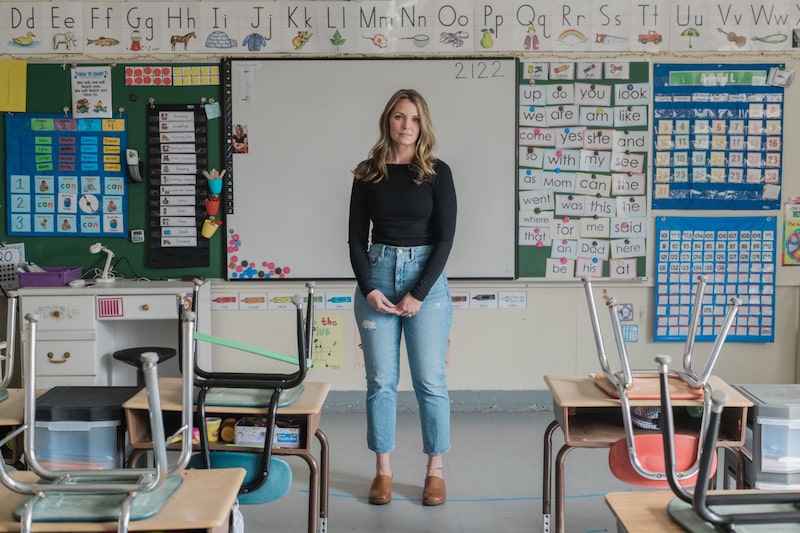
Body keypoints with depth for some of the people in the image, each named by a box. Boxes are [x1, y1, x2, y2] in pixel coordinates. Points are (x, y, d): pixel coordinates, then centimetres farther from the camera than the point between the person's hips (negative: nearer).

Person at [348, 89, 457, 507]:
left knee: (430, 379, 1)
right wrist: (369, 289, -9)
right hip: (377, 274, 2)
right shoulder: (367, 173, 4)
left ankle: (435, 470, 14)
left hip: (426, 275, -1)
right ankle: (383, 470, 16)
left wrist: (419, 294, -11)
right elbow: (356, 237, 4)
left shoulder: (437, 172, -1)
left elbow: (445, 237, -5)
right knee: (381, 380, 5)